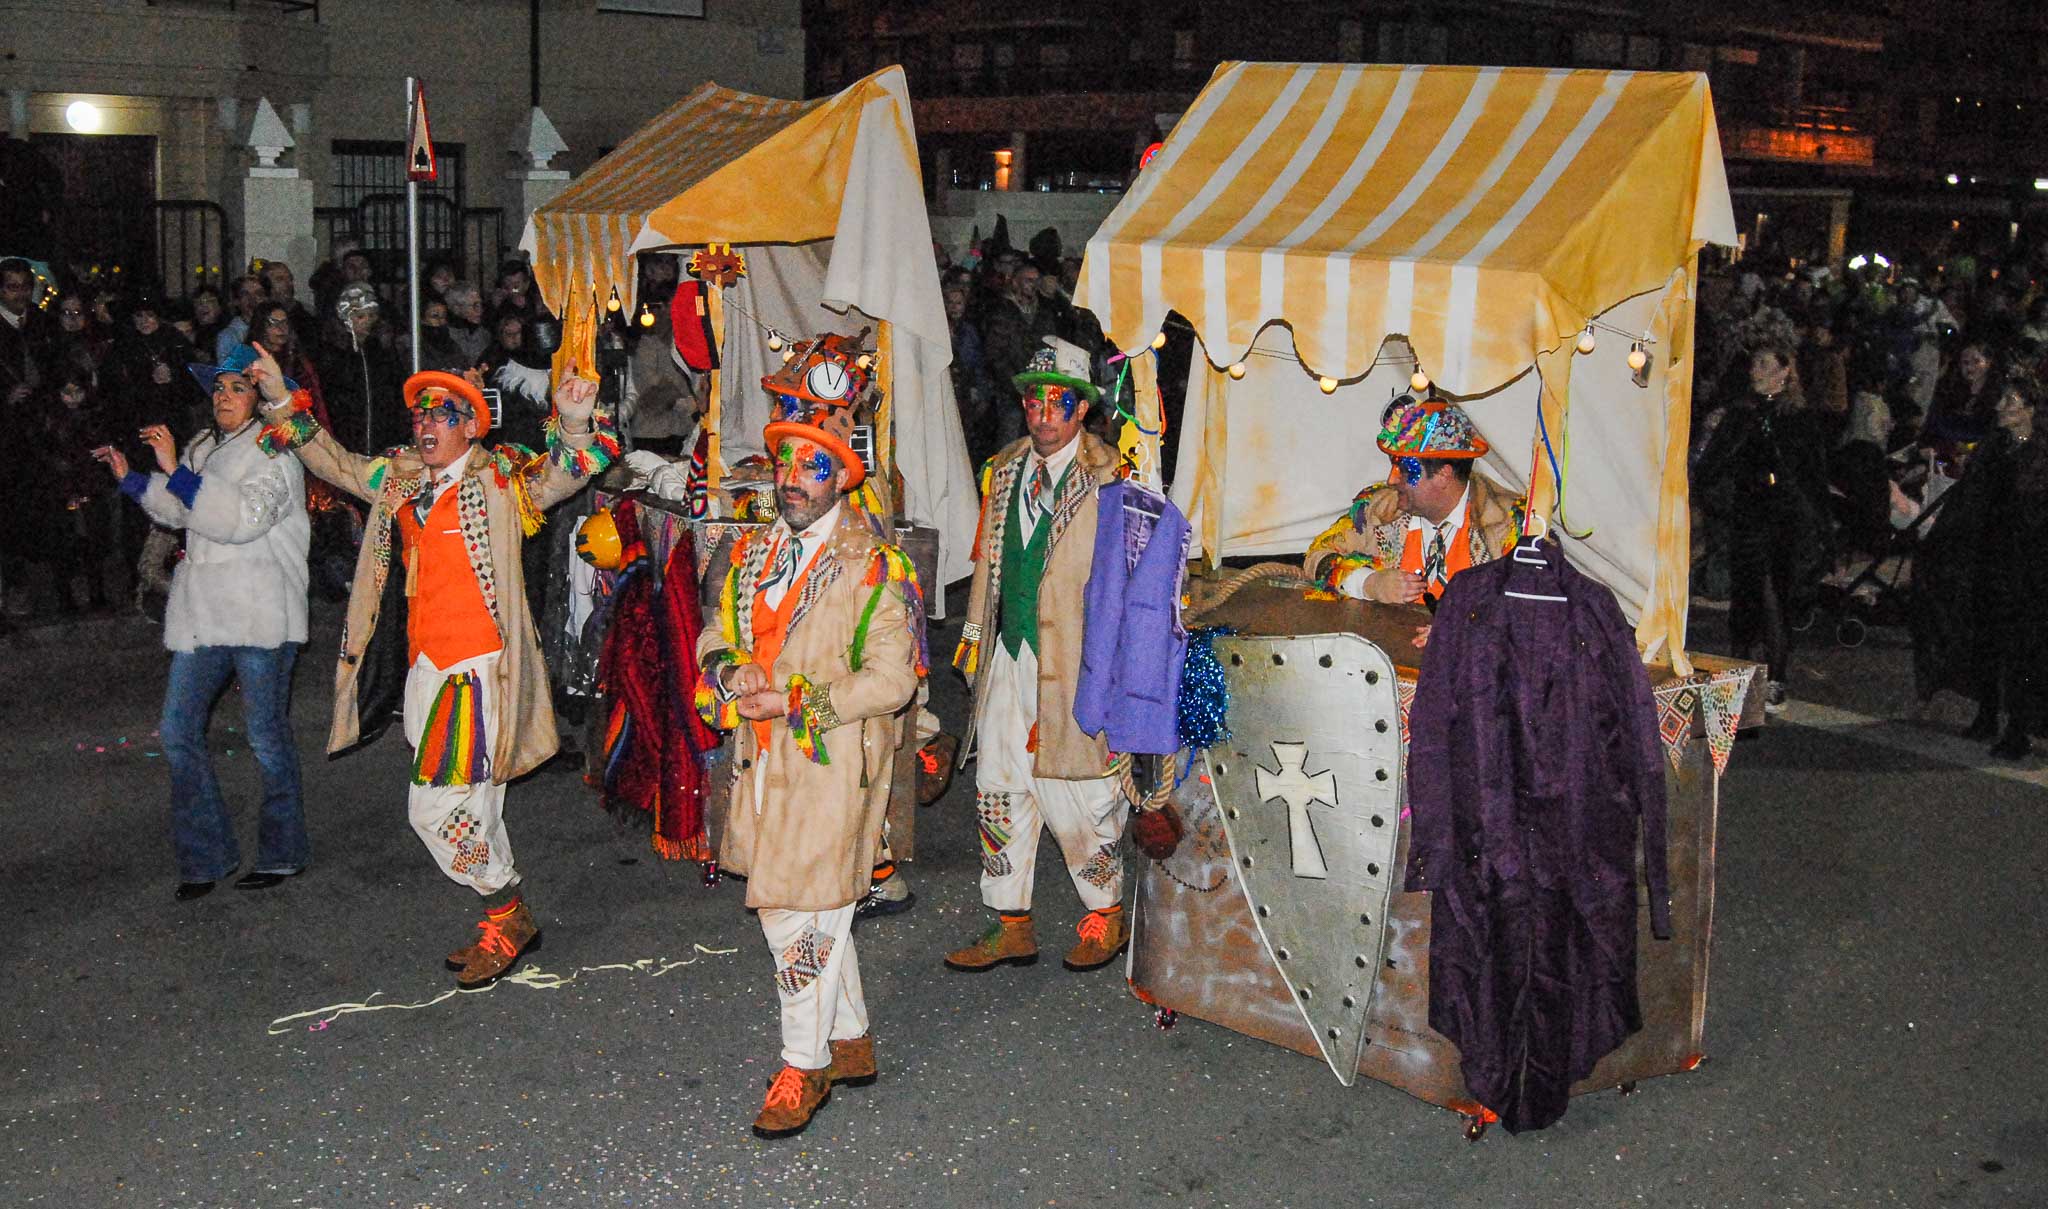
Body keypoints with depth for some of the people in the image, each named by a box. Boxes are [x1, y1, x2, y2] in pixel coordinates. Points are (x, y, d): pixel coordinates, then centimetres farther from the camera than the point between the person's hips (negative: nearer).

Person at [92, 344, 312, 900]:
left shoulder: (273, 454, -9)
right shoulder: (204, 448, 15)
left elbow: (242, 518, -26)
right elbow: (178, 511, 32)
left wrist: (176, 470, -27)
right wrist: (130, 477, 19)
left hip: (259, 615, -8)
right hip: (203, 613, 8)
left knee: (267, 736, 1)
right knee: (177, 732, 4)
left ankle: (283, 852, 17)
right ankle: (206, 855, 14)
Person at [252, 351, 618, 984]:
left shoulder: (499, 480, -7)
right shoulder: (398, 480, 12)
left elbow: (557, 478, -22)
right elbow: (335, 462, 25)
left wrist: (575, 424, -41)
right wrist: (284, 402, 18)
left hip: (479, 666, -7)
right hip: (423, 666, 7)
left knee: (437, 806, -8)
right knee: (472, 807, 15)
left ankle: (509, 916, 10)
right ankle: (504, 921, 29)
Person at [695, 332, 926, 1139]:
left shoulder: (874, 568, -10)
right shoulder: (754, 553, 12)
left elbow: (891, 677, -14)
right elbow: (718, 635, 17)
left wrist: (797, 703, -19)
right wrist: (728, 672, -6)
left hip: (833, 766, -7)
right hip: (764, 762, 7)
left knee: (807, 915, -3)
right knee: (783, 911, 15)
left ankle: (805, 1065, 12)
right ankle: (851, 1039, 32)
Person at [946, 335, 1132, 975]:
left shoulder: (1109, 478, -9)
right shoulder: (1004, 470, 12)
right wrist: (976, 633, 18)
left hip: (1074, 659, -6)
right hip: (1008, 655, 7)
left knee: (1074, 791, 0)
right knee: (999, 787, 10)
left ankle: (1106, 915, 23)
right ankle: (1011, 926, 23)